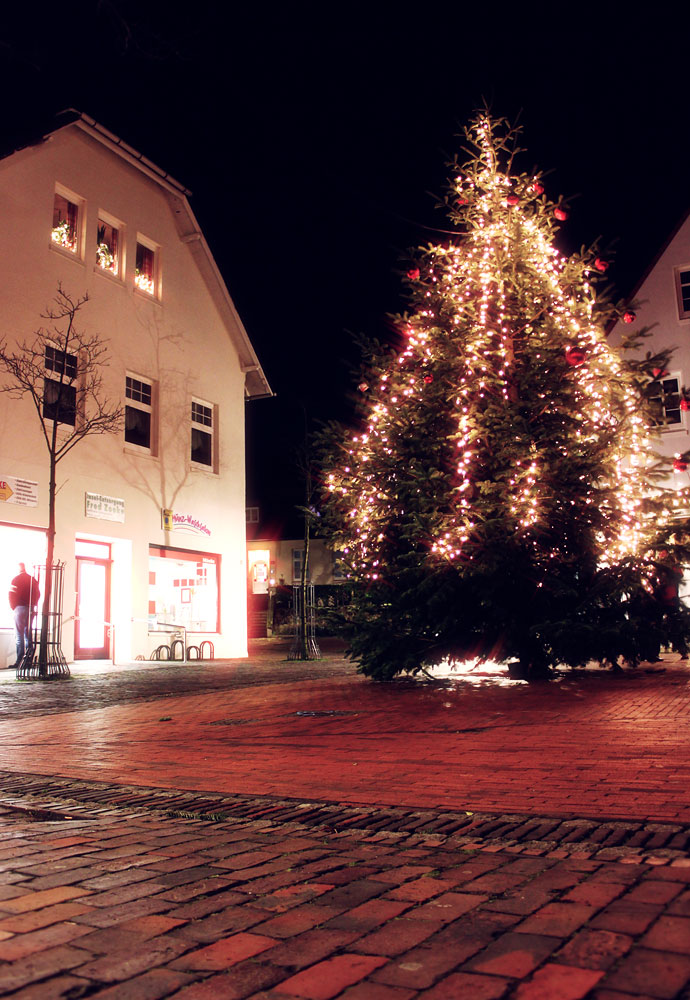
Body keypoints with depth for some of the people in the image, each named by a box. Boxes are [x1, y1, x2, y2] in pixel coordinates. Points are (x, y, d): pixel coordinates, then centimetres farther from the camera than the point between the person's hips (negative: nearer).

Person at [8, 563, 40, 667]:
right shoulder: (33, 580, 8)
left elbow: (11, 595, -5)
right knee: (28, 633, 11)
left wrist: (14, 608, 6)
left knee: (19, 635, -4)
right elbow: (38, 594, 9)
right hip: (31, 609, 4)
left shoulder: (16, 580, -4)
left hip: (20, 608, -4)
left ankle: (20, 661, -8)